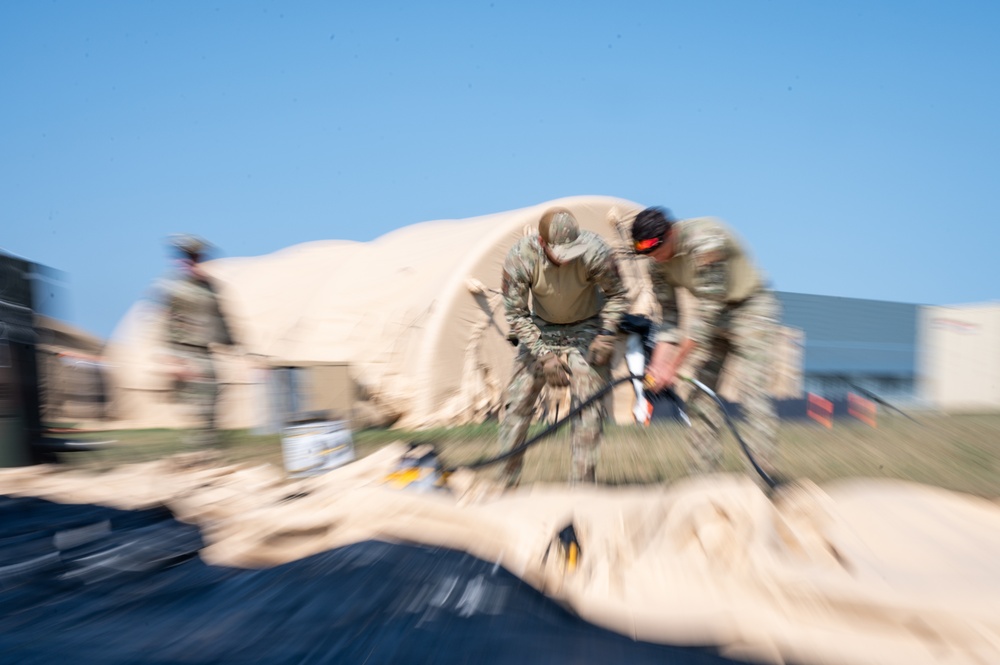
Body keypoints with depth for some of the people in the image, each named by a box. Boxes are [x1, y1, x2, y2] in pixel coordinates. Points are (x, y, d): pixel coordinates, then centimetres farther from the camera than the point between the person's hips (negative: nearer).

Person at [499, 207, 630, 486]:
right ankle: (507, 479, 15)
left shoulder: (595, 251, -28)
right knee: (518, 399, 0)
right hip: (540, 330, 1)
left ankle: (582, 484, 2)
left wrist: (607, 335, -19)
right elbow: (515, 314, -16)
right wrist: (543, 355, -21)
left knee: (589, 404, -11)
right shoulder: (518, 259, -26)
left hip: (585, 330, -1)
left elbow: (617, 295, -9)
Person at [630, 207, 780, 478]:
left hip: (751, 309, -6)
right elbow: (669, 317, -2)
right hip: (714, 317, 7)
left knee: (752, 394, -16)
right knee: (700, 394, 0)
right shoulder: (658, 264, -6)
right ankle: (704, 476, 7)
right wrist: (657, 365, -14)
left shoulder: (705, 240, -29)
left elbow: (708, 308, -30)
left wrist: (673, 365, -28)